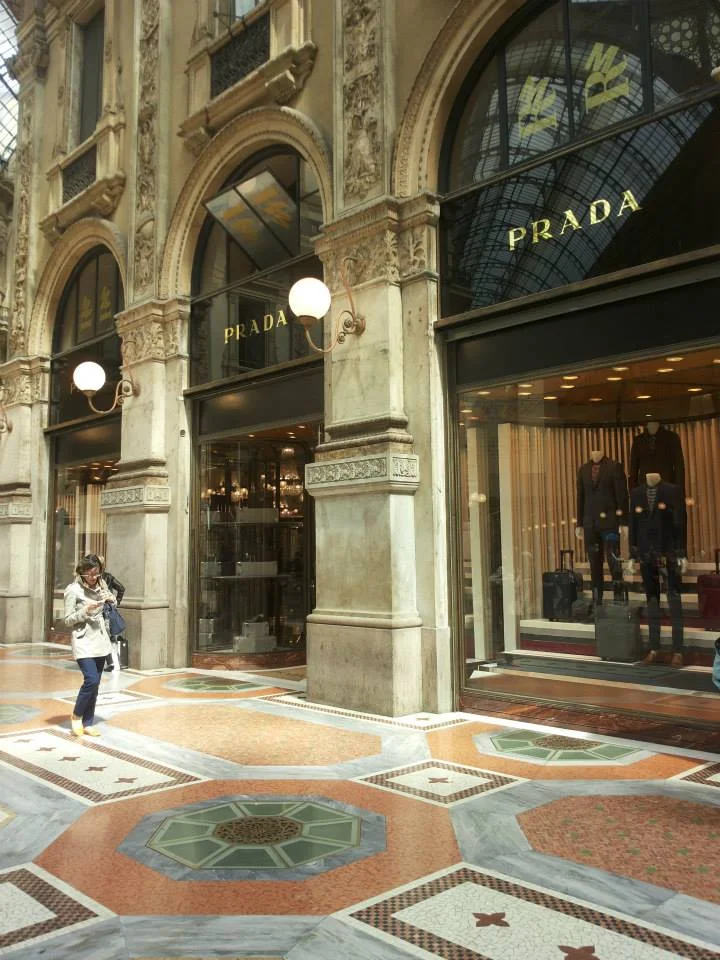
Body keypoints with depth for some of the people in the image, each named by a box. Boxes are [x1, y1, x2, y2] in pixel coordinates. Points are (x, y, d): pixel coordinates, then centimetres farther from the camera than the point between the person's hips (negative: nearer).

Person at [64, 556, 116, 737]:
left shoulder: (101, 585, 6)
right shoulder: (73, 590, -8)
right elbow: (68, 620, -7)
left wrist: (111, 599, 0)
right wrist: (86, 610, -21)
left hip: (101, 640, 6)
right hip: (84, 641, -5)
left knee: (95, 684, 7)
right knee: (91, 680, -17)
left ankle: (88, 724, 17)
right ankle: (76, 716, 6)